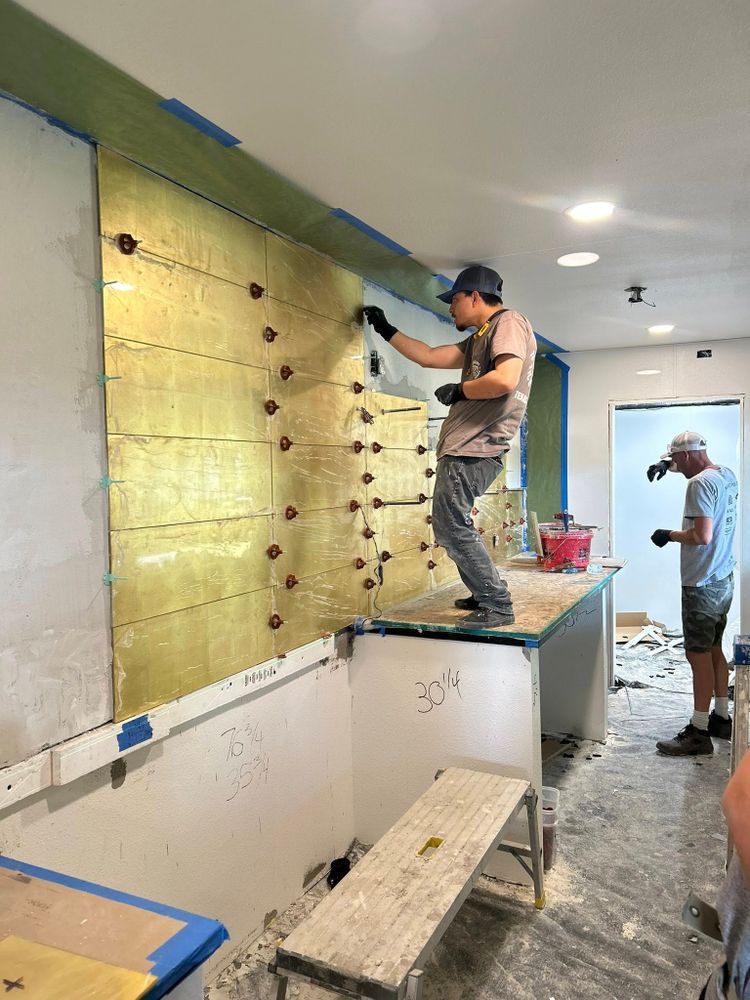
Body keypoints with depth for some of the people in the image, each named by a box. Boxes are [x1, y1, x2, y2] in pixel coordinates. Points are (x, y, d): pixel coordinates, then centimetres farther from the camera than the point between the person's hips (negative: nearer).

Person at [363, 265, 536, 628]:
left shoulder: (509, 322, -5)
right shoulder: (480, 339, 24)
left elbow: (506, 380, -22)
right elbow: (428, 356, 27)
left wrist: (458, 391, -8)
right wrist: (386, 330, 31)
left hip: (474, 450, -10)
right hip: (464, 447, 10)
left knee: (451, 528, -10)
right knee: (453, 526, 15)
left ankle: (498, 606, -3)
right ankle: (485, 595, 24)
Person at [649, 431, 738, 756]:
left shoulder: (699, 484, -20)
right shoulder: (726, 475, 8)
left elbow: (702, 536, -26)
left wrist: (669, 535, -11)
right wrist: (670, 465, 22)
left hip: (702, 585, -9)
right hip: (723, 579, 9)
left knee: (699, 655, -2)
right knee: (714, 649, 18)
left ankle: (699, 733, 5)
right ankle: (722, 717, 29)